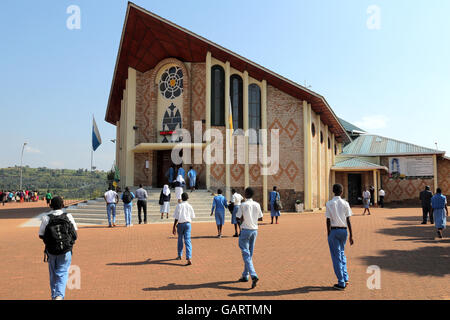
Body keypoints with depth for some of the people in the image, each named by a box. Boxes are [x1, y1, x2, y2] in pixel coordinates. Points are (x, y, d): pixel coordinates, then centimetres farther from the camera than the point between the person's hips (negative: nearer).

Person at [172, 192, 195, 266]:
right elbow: (192, 217, 9)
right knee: (188, 241, -3)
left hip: (180, 224, -1)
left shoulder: (179, 206, -6)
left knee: (180, 240, 18)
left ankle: (179, 255, 33)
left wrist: (174, 227, -4)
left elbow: (176, 218, -9)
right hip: (188, 224, 1)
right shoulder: (190, 206, 1)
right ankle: (189, 258, -16)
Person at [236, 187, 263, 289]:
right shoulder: (257, 205, 2)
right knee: (250, 254, 15)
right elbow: (260, 217, 9)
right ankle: (245, 276, 23)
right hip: (254, 230, 6)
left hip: (245, 230, -6)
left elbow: (238, 218, -12)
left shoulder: (243, 205, -13)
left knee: (246, 254, -5)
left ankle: (254, 275, -20)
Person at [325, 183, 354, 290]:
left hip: (333, 230, -3)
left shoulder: (329, 204, -7)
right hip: (343, 230, 4)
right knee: (341, 253, 22)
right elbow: (348, 220, 0)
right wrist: (351, 235, 4)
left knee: (336, 256, 3)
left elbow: (328, 221, -7)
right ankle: (345, 278, 19)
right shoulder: (345, 203, 0)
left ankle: (341, 283, 7)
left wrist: (329, 234, 0)